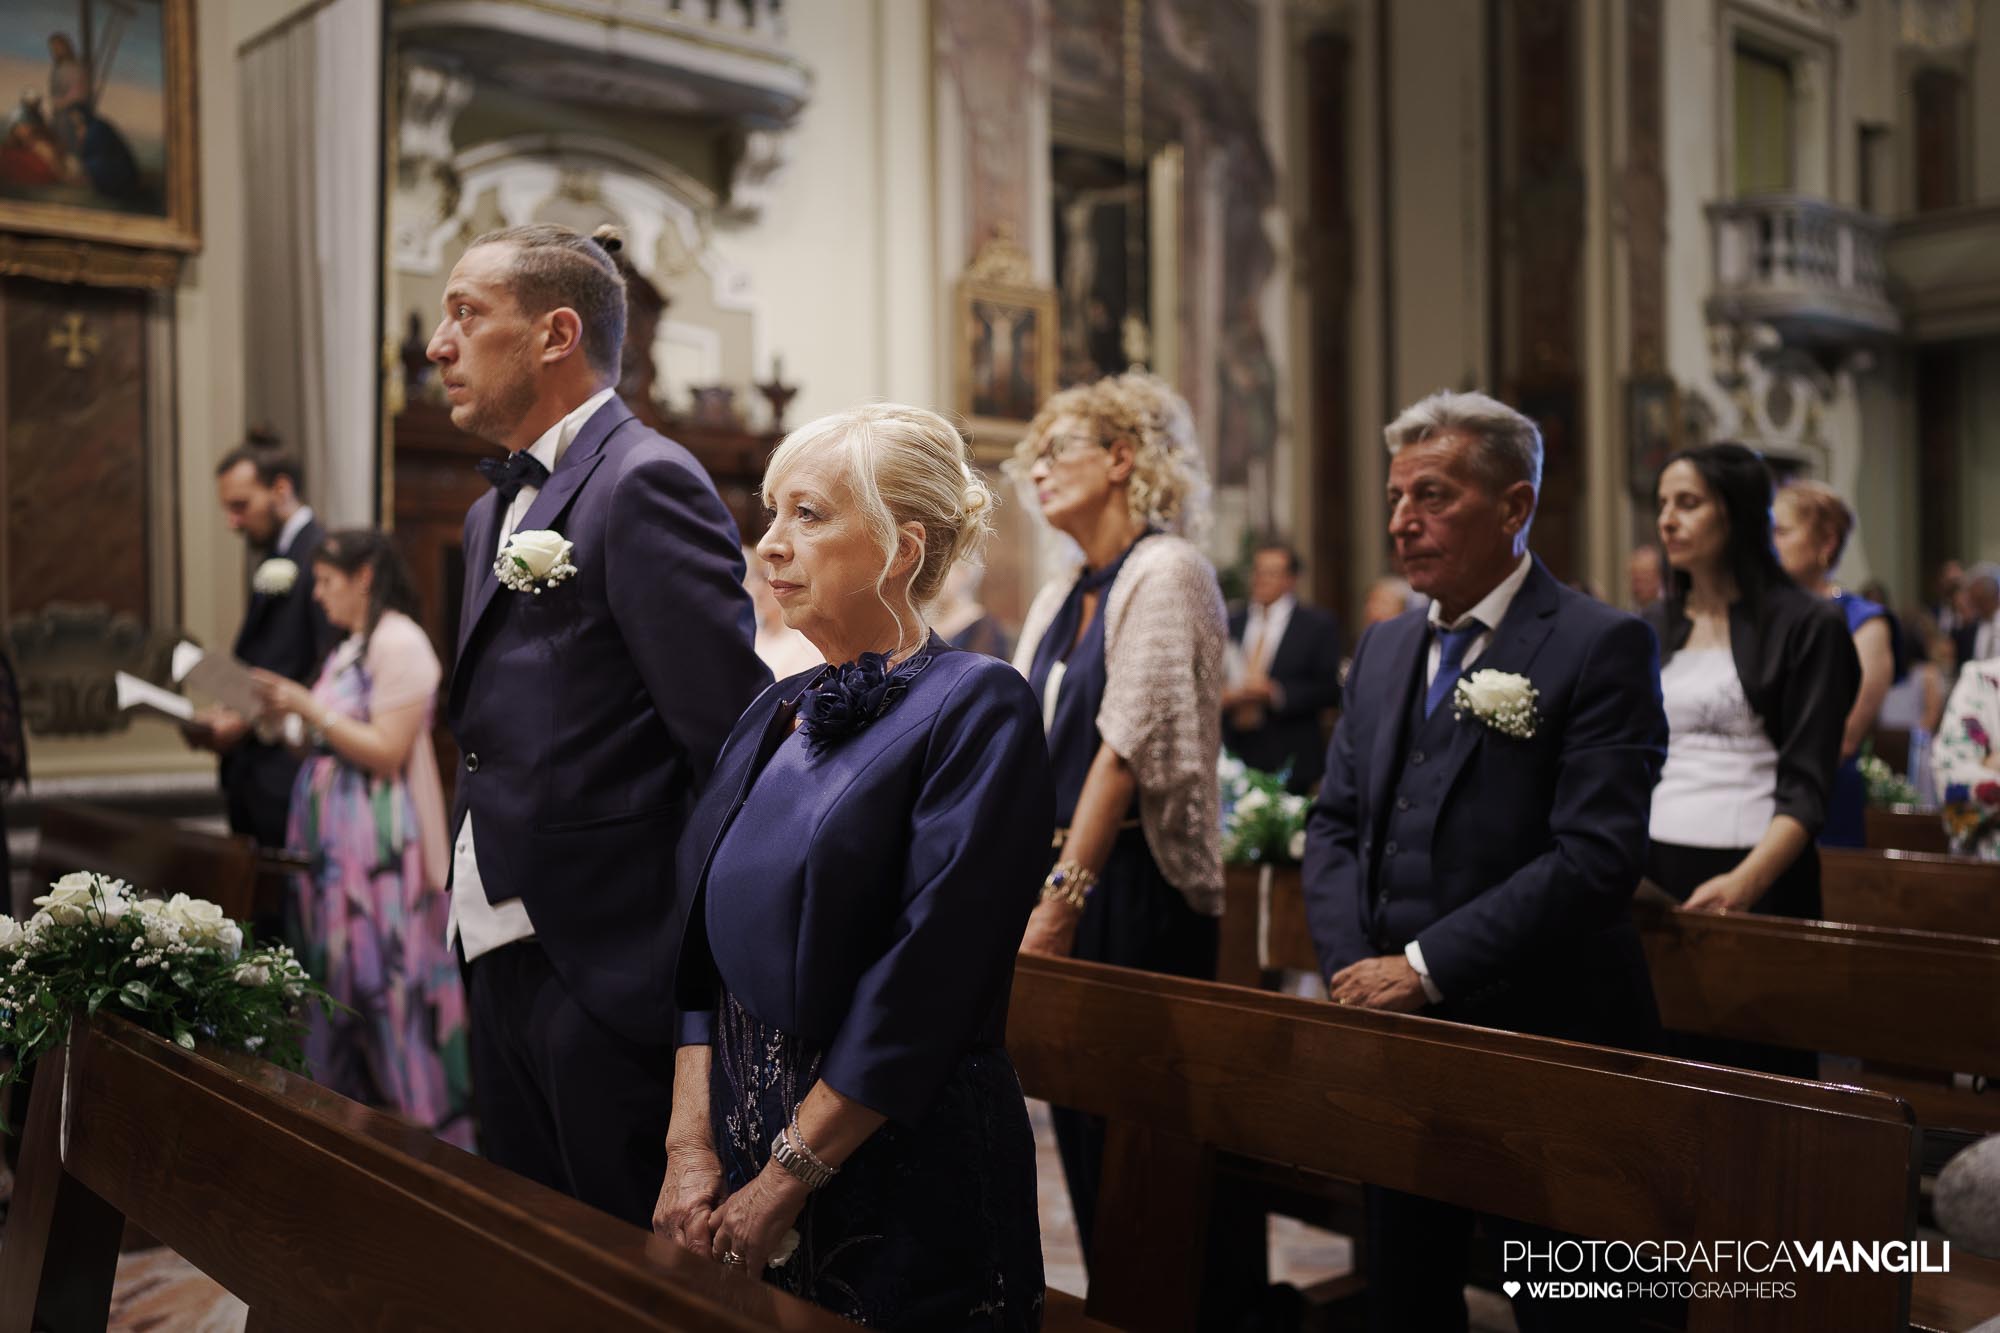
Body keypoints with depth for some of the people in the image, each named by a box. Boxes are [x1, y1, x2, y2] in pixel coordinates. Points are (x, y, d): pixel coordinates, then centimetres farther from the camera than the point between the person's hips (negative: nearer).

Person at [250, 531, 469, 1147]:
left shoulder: (399, 643, -12)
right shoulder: (351, 648, 16)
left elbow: (386, 751, -17)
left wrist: (310, 707, -15)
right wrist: (289, 714, 6)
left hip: (379, 844, -9)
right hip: (336, 841, 9)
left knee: (385, 980, -6)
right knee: (342, 976, 11)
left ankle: (419, 1118, 2)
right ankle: (352, 1106, 21)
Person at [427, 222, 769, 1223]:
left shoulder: (643, 484, -13)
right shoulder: (494, 511, 17)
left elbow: (734, 744, -19)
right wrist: (469, 914, 14)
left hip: (611, 969, -9)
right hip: (502, 958, 9)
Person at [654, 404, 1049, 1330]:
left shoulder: (976, 709, -14)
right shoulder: (774, 716, 8)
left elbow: (923, 983, -19)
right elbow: (701, 949, 6)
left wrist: (784, 1182, -16)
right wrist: (691, 1146, -4)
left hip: (902, 1178, -6)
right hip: (742, 1140, 7)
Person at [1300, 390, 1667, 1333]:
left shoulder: (1602, 646, -10)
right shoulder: (1383, 648, 11)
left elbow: (1594, 857, -19)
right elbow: (1333, 824, 10)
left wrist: (1424, 967, -20)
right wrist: (1355, 967, -6)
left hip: (1540, 1041, -6)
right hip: (1391, 1036, 6)